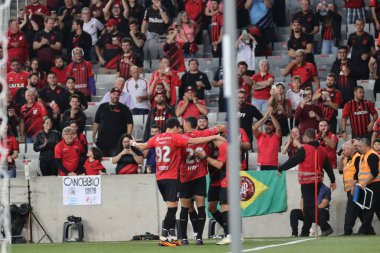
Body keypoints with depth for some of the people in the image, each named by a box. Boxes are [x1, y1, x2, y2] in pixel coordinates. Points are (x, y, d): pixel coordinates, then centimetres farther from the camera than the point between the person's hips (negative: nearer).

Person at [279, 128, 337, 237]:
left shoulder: (304, 149, -11)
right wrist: (332, 180, 22)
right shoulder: (321, 150, 11)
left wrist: (280, 169, 2)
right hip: (317, 182, 8)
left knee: (309, 207, -8)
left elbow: (292, 161, -10)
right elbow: (328, 166, 15)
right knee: (308, 207, 14)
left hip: (307, 184, -8)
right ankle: (305, 232, 20)